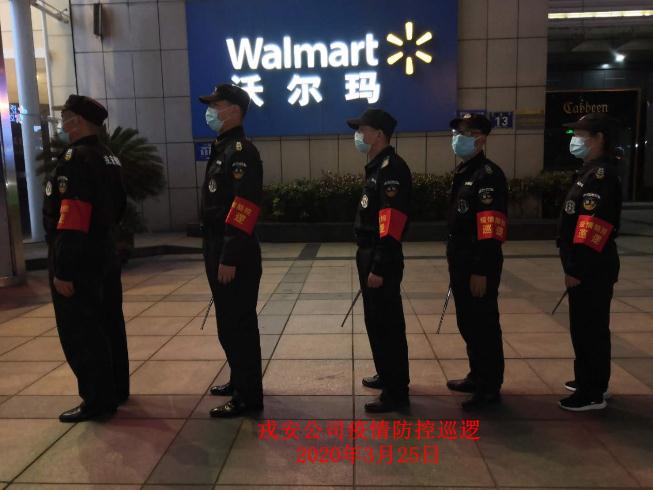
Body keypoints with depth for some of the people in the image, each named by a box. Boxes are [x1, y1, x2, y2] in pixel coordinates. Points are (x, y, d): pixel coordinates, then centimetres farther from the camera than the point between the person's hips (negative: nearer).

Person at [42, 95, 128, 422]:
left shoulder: (75, 158, -17)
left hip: (78, 258, -9)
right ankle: (116, 389, 27)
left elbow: (71, 218, -23)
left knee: (79, 331, 0)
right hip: (104, 252, 9)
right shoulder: (110, 159, 12)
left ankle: (98, 400, 9)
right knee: (108, 323, 15)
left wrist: (62, 269, -22)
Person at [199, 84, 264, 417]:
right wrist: (215, 254, 20)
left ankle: (248, 396, 12)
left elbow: (243, 209, -23)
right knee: (229, 322, 19)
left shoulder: (242, 151, -15)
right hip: (218, 250, 10)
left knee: (238, 325, -1)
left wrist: (230, 259, -24)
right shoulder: (220, 148, 16)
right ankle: (240, 380, 35)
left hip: (235, 254, -10)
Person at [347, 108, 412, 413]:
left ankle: (397, 392, 11)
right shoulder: (376, 166, 15)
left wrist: (379, 267, -25)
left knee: (388, 324, -1)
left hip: (382, 259, -10)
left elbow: (391, 225, -24)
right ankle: (386, 375, 36)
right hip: (368, 254, 10)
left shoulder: (392, 168, -17)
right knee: (375, 321, 20)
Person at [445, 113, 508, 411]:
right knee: (467, 324, 18)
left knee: (484, 326, 2)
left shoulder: (488, 175, -15)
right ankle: (477, 376, 34)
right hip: (461, 261, 10)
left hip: (479, 263, -10)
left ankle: (490, 388, 16)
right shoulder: (463, 172, 15)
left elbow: (489, 231, -22)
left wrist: (481, 271, -24)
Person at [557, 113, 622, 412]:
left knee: (590, 328, -1)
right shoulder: (591, 171, 15)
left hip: (592, 269, -10)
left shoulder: (602, 174, -17)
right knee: (583, 327, 19)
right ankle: (589, 379, 33)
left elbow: (592, 227, -24)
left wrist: (576, 270, -23)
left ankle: (593, 394, 11)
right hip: (587, 266, 10)